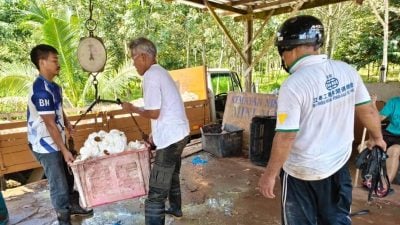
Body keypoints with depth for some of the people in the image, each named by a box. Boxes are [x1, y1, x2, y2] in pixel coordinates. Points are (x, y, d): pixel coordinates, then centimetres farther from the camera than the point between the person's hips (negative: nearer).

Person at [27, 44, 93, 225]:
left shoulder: (53, 86, 4)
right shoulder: (41, 90, -24)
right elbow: (50, 124, -24)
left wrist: (67, 123, 5)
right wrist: (64, 150, -21)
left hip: (55, 141, 9)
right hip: (46, 145, -9)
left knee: (67, 177, 22)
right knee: (59, 184, 4)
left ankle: (73, 205, 41)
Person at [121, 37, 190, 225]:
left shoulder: (150, 75, -16)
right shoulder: (161, 72, 15)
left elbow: (154, 113, -20)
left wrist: (133, 109, -2)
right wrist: (156, 134, 19)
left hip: (170, 138, -11)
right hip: (179, 133, 11)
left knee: (157, 189, -6)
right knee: (172, 175, 28)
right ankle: (176, 208, 48)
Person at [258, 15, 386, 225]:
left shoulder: (293, 85, -25)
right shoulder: (347, 70, -6)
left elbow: (285, 137, -23)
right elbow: (368, 111, 4)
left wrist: (269, 174, -12)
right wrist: (377, 137, 23)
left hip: (302, 172, -5)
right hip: (339, 164, 6)